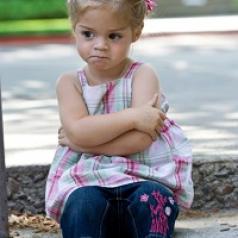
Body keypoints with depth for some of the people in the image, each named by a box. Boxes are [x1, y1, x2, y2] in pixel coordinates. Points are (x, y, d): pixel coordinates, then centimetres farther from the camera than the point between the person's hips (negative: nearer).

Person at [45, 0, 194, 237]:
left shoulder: (142, 75, 0)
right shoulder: (69, 82, 7)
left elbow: (140, 138, -14)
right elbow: (78, 131, -13)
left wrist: (83, 142, -11)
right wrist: (132, 117, -18)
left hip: (145, 177, -1)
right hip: (88, 183, 1)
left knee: (152, 198, -34)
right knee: (83, 201, -32)